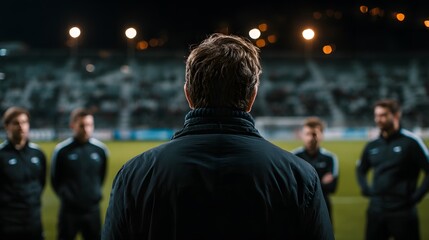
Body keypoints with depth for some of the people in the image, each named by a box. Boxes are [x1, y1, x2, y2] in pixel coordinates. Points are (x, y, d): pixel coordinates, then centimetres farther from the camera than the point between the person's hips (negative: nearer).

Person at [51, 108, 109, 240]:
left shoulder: (101, 149, -1)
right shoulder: (61, 150, -9)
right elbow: (55, 179, 3)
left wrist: (95, 194, 10)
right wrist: (65, 196, 5)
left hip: (93, 210, 2)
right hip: (69, 210, -2)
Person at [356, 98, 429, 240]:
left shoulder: (410, 141, -8)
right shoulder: (372, 146, 9)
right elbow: (361, 170, 26)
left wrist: (416, 196, -11)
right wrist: (366, 190, 11)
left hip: (403, 212, -5)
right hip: (375, 211, 5)